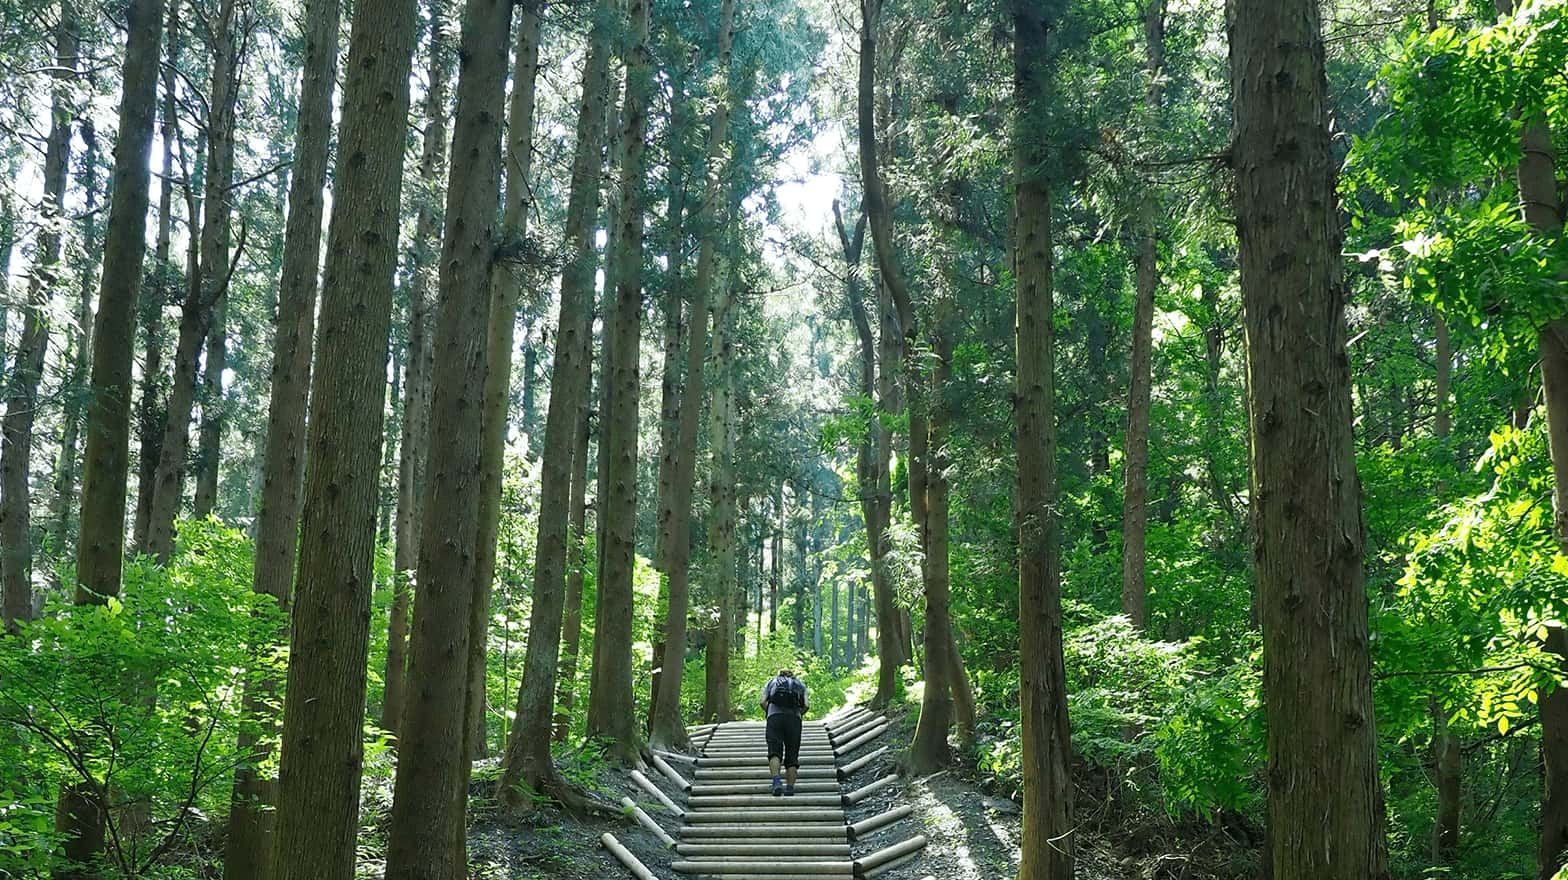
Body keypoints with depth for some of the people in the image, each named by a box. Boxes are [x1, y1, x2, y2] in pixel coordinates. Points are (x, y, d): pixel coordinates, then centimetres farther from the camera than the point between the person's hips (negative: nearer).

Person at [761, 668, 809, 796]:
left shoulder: (771, 682, 26)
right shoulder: (800, 684, 27)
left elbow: (763, 702, 10)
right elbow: (805, 706, 10)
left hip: (775, 716, -1)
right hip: (794, 718, 1)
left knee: (774, 752, -10)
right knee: (792, 755, 4)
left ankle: (776, 781, -33)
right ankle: (789, 789, -5)